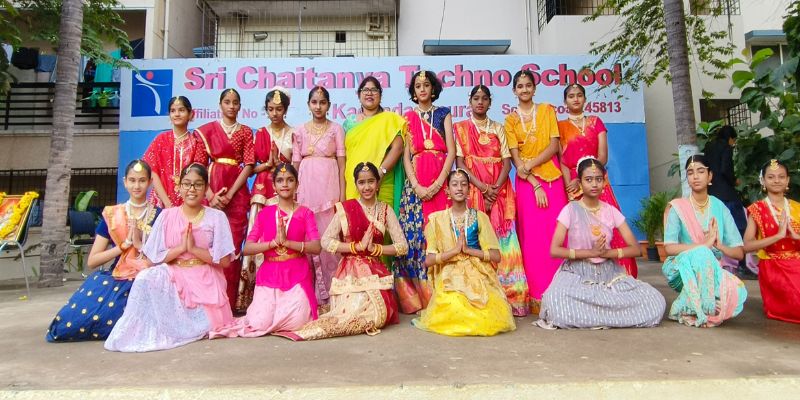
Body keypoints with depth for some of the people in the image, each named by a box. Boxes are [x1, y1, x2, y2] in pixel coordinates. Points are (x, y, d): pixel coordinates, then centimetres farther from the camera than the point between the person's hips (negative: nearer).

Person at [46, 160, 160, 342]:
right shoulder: (112, 215, 6)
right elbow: (92, 261, 2)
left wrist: (140, 245, -15)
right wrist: (125, 244, -9)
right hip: (114, 280, 2)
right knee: (67, 323, -15)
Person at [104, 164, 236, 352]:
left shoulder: (217, 217, 0)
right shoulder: (167, 216, 4)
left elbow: (225, 261, -6)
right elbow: (155, 257, 0)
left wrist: (194, 248, -14)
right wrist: (181, 247, -14)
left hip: (206, 281, -2)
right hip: (174, 278, 2)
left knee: (203, 323, -24)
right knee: (147, 278, -28)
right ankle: (155, 330, -12)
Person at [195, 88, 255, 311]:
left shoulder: (246, 132, 11)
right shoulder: (208, 129, 10)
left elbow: (248, 165, 2)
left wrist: (228, 195, -9)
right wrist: (210, 194, -12)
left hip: (237, 191, 1)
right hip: (212, 189, 0)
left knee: (233, 244, -2)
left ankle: (230, 300, 5)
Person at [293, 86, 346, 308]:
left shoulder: (336, 129, 6)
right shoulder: (300, 131, 13)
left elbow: (341, 164, 2)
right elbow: (294, 165, 12)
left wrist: (342, 195, -5)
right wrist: (293, 193, 5)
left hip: (329, 185, -2)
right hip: (306, 186, 2)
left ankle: (329, 292, 7)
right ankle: (309, 291, 11)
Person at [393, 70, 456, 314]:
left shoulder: (443, 114, 12)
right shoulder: (408, 117, 15)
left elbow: (451, 151, 2)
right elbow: (406, 155, 6)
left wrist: (437, 184, -10)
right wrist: (416, 186, -9)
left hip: (440, 181, -1)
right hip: (415, 183, 1)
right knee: (414, 236, -5)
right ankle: (417, 299, 4)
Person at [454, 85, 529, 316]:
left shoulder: (498, 128, 15)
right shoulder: (460, 128, 9)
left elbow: (506, 162, 6)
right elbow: (460, 163, -2)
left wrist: (495, 188, -11)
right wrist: (483, 187, -12)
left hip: (499, 191, 2)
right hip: (473, 190, -2)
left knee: (502, 238, -5)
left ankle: (507, 296, -2)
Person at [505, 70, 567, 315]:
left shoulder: (547, 110, 11)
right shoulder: (510, 120, 8)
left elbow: (554, 145, 1)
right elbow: (516, 157, -1)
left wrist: (530, 165, -12)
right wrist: (535, 185, -11)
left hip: (552, 177, 1)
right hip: (527, 182, -1)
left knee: (555, 233, -4)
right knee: (532, 236, -4)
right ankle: (537, 296, 1)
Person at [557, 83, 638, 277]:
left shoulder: (596, 122, 14)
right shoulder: (560, 126, 10)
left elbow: (603, 156, 3)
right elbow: (561, 159, 0)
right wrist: (570, 185, -14)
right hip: (572, 185, -1)